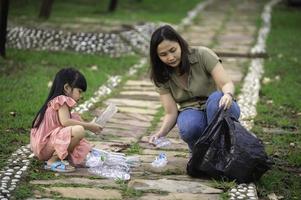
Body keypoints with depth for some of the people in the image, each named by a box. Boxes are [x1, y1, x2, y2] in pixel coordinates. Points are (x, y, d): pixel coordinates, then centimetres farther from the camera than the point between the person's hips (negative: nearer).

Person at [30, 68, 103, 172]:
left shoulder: (54, 101, 20)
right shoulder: (61, 99, -10)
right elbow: (65, 121, -25)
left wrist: (88, 125, 13)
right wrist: (89, 126, -18)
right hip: (45, 145, -10)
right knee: (79, 131, -26)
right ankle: (52, 161, -14)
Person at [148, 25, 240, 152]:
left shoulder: (203, 55, -15)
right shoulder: (161, 77, -7)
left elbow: (227, 83, -20)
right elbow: (171, 112, -10)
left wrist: (228, 94, -45)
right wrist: (161, 133, -30)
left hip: (216, 109, -1)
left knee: (216, 98, -37)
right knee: (189, 125, -36)